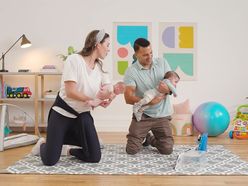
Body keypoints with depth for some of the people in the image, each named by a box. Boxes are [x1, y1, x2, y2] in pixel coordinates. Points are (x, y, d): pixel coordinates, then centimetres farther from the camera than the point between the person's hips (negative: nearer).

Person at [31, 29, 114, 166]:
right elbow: (70, 92, -22)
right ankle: (43, 144, 28)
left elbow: (99, 94, 1)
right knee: (49, 161, -8)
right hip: (62, 113, -5)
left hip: (82, 115, 6)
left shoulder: (99, 68, 4)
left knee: (95, 158, -6)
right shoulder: (74, 60, -16)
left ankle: (68, 150, 23)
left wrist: (104, 98, -21)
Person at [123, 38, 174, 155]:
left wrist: (168, 89, -22)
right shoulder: (131, 71, -10)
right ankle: (143, 137, 28)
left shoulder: (162, 63, 1)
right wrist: (148, 101, -31)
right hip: (142, 114, -2)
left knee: (167, 150, -6)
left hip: (162, 115, 2)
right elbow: (128, 98, -16)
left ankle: (150, 138, 27)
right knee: (131, 150, -8)